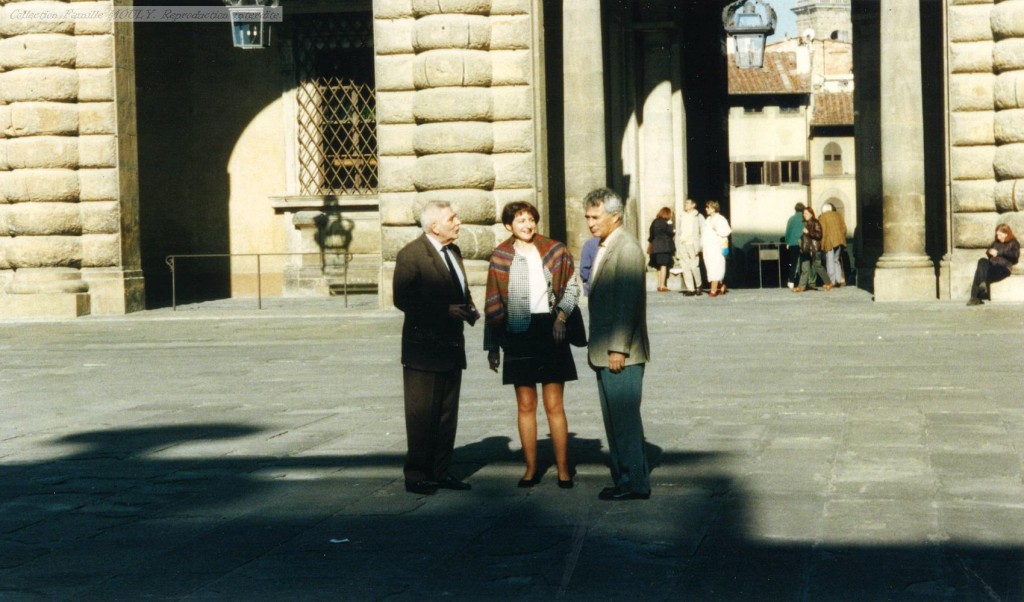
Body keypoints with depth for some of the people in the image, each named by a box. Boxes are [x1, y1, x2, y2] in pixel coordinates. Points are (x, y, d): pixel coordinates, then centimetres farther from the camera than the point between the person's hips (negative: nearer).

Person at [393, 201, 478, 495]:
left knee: (447, 415, 12)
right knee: (421, 416, -3)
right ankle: (417, 476, 5)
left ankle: (441, 472, 20)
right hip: (424, 348, -8)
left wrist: (468, 308, 3)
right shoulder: (410, 255, -11)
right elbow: (402, 299, -19)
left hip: (451, 347, 8)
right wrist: (446, 311, -23)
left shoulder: (453, 252, 15)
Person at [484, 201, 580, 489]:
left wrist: (561, 315, -7)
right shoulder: (500, 258, 4)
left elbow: (571, 288, 10)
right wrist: (492, 345, 6)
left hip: (549, 335, -1)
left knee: (554, 405, -2)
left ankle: (563, 469, 4)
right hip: (517, 338, 1)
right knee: (526, 406, 6)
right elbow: (493, 305, 7)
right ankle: (531, 468, 14)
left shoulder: (554, 251, 3)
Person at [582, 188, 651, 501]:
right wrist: (598, 349, 16)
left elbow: (628, 302, -19)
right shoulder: (604, 248, 16)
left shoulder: (627, 249, -14)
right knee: (614, 419, 13)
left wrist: (618, 349, -20)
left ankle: (635, 483, 4)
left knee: (625, 419, -3)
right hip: (604, 353, 10)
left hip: (621, 354, -10)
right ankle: (623, 478, 21)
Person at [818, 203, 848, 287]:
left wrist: (822, 243, -2)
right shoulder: (838, 215, 13)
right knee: (837, 259, 15)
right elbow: (844, 228, 10)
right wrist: (842, 238, 17)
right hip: (839, 241, 5)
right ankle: (840, 279, 7)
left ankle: (832, 281, -4)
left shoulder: (822, 217, -1)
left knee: (830, 261, -1)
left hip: (829, 241, -5)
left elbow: (822, 230, -6)